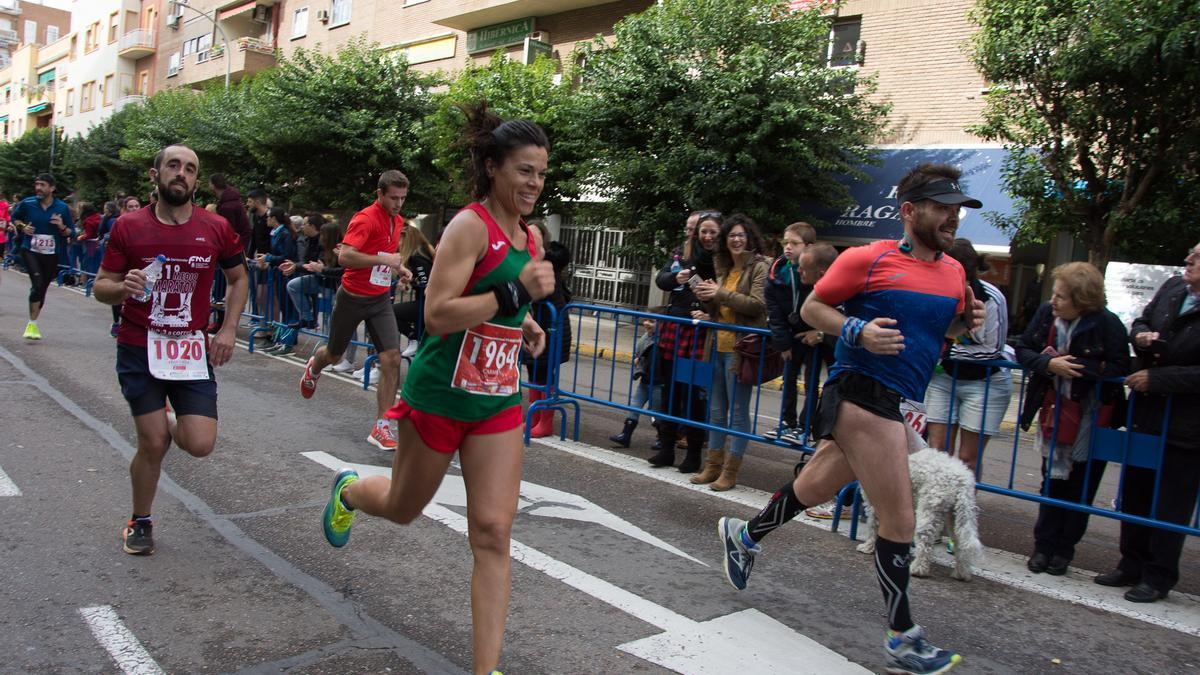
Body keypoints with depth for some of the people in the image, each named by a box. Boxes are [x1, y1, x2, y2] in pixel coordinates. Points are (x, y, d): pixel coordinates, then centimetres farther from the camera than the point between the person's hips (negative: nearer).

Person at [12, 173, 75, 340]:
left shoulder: (62, 208, -4)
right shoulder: (27, 203, -4)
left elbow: (71, 234, 1)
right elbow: (14, 217, 17)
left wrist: (62, 227, -19)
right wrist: (22, 227, -3)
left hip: (51, 255, 2)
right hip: (30, 251, -1)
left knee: (42, 288, 11)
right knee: (38, 284, -20)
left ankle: (32, 324, 29)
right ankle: (32, 324, -11)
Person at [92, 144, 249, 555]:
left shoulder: (216, 228, -1)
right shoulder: (128, 227, -3)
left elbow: (239, 277, 14)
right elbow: (101, 287, 3)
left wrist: (229, 328, 2)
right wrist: (124, 287, -21)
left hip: (193, 350, 1)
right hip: (139, 351, -1)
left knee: (200, 445, -6)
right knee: (152, 444, -1)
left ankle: (170, 423, 31)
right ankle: (140, 522, 26)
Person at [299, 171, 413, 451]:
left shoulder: (398, 221, 6)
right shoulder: (365, 219, -18)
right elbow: (345, 256, -30)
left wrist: (399, 268, 6)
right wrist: (383, 259, -30)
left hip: (380, 299, 5)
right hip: (352, 298, -5)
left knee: (391, 359, -11)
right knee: (334, 354, 16)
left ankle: (381, 427, -5)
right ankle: (314, 368, 56)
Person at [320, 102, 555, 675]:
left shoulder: (530, 236, 7)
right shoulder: (470, 226, -16)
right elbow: (436, 313, -24)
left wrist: (527, 325, 6)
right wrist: (516, 293, -28)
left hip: (499, 401, 6)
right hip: (440, 394, -5)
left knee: (493, 532, -1)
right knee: (402, 509, 18)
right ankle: (349, 492, 55)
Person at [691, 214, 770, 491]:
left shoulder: (759, 267, -4)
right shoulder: (724, 269, 17)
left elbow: (757, 304, -16)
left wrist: (720, 294, -18)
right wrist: (708, 313, 5)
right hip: (719, 347, 8)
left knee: (738, 412, -1)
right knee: (716, 410, 12)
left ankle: (730, 473, 6)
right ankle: (713, 465, 22)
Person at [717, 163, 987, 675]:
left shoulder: (955, 273, 12)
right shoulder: (868, 259, -8)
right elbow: (811, 309, -1)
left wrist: (966, 321, 6)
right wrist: (857, 331, -18)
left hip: (889, 402, 8)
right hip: (862, 392, -8)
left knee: (815, 488, 21)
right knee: (899, 522, -6)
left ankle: (744, 536, 45)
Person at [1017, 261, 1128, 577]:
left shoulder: (1107, 324, -17)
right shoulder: (1046, 313, -6)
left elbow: (1119, 369, -19)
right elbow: (1023, 350, -1)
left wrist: (1068, 364, -23)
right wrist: (1049, 364, -21)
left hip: (1091, 418, -3)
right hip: (1055, 412, 3)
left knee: (1080, 488, 8)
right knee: (1052, 481, 10)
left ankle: (1063, 550, 21)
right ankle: (1043, 546, 18)